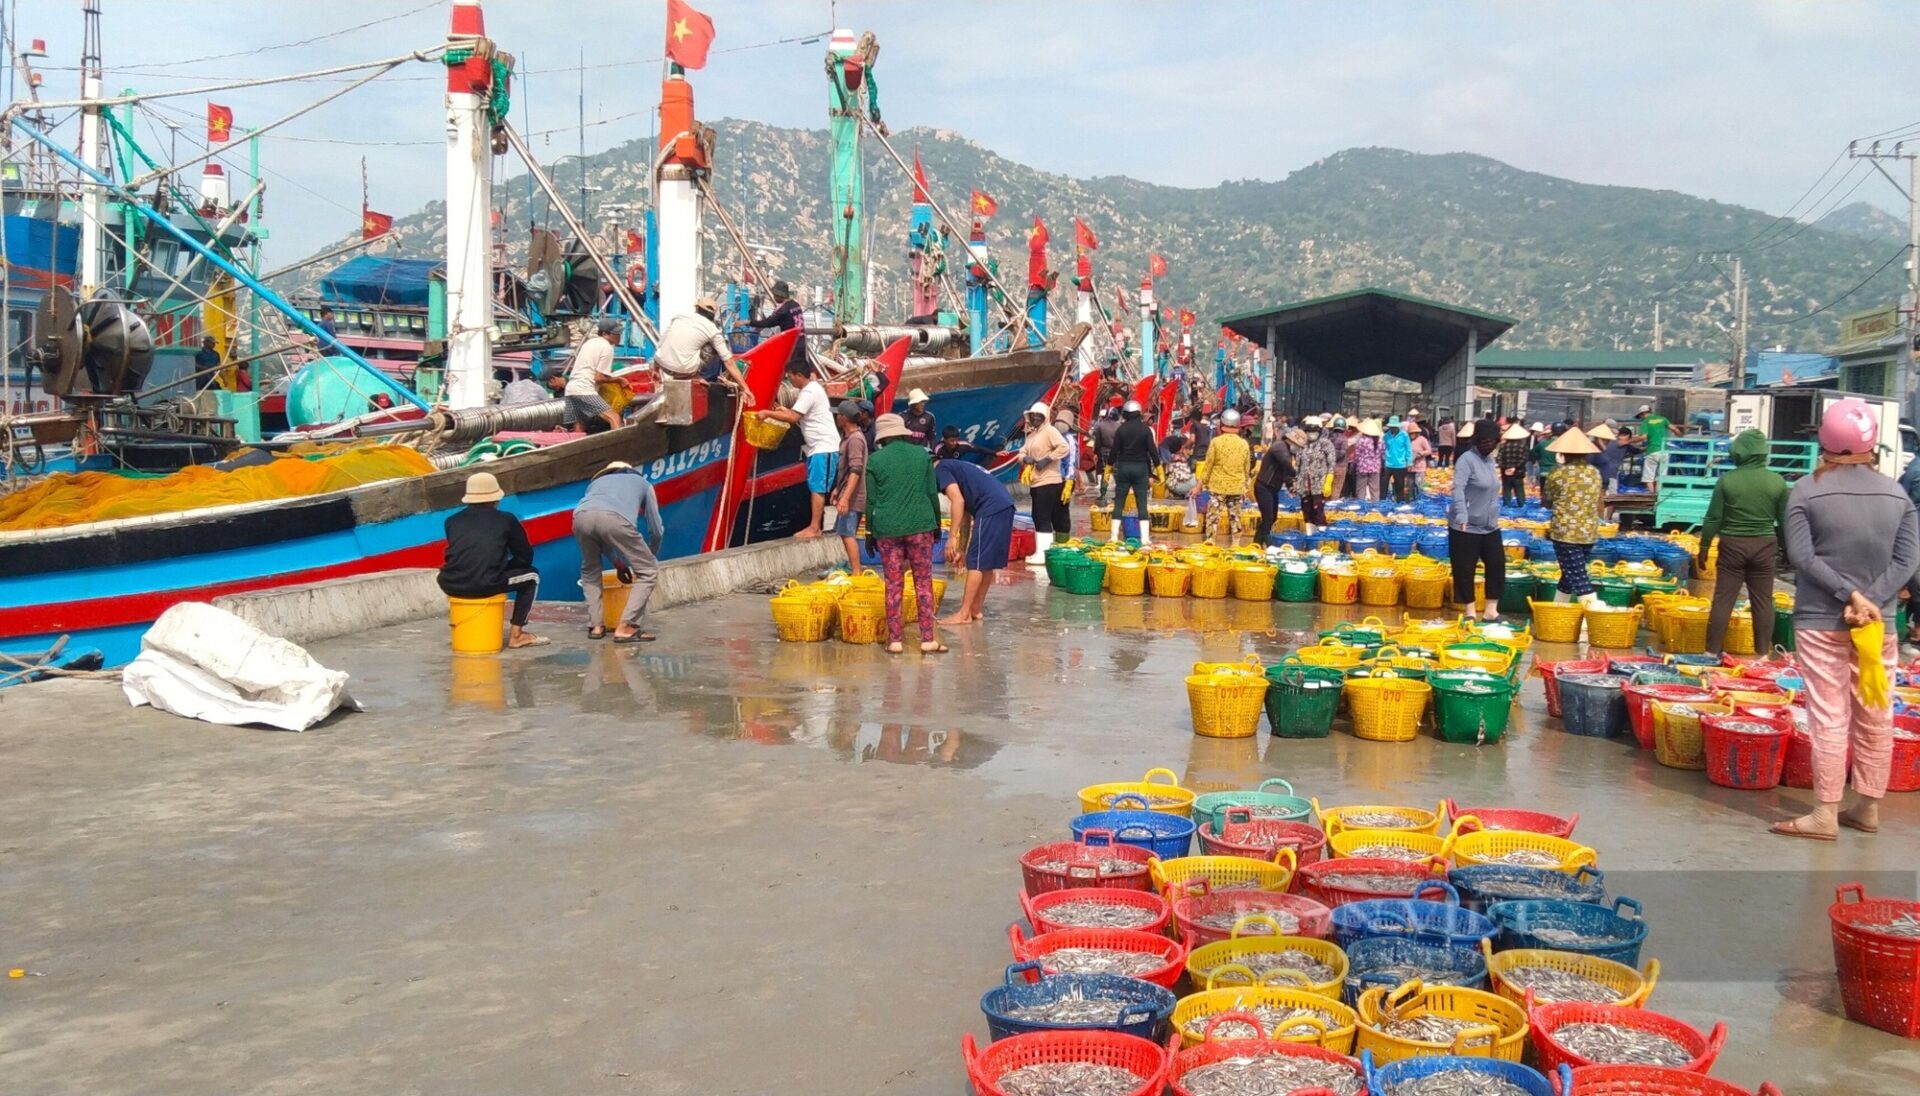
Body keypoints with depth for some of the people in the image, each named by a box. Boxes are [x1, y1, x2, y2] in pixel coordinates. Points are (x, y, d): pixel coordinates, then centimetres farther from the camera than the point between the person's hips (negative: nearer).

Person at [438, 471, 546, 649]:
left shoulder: (453, 521, 18)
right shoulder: (506, 520, 11)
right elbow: (526, 557, 17)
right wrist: (504, 567, 36)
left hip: (451, 586, 4)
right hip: (486, 585, -4)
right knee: (531, 576, 22)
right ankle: (516, 634, 17)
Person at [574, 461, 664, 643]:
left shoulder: (596, 481, 44)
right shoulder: (642, 482, 37)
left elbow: (600, 532, 43)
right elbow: (656, 530, 36)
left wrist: (617, 562, 52)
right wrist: (651, 557, 53)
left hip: (582, 516, 4)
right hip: (615, 518, -4)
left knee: (589, 569, 32)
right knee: (648, 570, 13)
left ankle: (596, 625, 21)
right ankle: (625, 627, 3)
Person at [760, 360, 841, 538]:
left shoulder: (809, 392, -16)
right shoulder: (812, 388, 16)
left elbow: (793, 417, -22)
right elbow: (801, 415, 24)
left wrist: (768, 413, -14)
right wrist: (786, 410, 11)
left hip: (823, 447, -10)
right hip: (818, 446, 10)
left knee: (817, 488, -9)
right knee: (815, 488, 9)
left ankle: (814, 528, -8)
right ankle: (814, 526, 11)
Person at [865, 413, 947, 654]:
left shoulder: (875, 460, 0)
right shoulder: (922, 454, 4)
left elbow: (871, 500, 1)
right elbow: (932, 493, 6)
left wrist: (870, 531, 11)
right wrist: (937, 523, 16)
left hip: (887, 528, 0)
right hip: (920, 525, 1)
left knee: (893, 585, 5)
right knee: (924, 582, 6)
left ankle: (895, 640, 6)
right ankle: (928, 639, 4)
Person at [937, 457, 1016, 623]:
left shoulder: (941, 470, 3)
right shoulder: (956, 469, 30)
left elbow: (958, 501, -12)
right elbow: (966, 515, 31)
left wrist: (952, 538, -10)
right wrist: (962, 550, 32)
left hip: (991, 508, -9)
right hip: (1004, 505, 9)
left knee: (976, 562, -3)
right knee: (986, 562, 17)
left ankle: (964, 614, 2)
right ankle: (976, 609, 23)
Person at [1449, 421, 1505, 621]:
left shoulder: (1490, 459, 10)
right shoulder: (1467, 459, -15)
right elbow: (1458, 488, -28)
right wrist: (1462, 516, -40)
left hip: (1490, 526, 8)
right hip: (1466, 527, -8)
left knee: (1497, 565, 5)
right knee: (1465, 571, 1)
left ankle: (1491, 610, 13)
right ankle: (1470, 612, 11)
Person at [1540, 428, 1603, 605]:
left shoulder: (1557, 474, -10)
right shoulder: (1594, 473, 5)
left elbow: (1546, 502, 4)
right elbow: (1599, 503, 14)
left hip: (1565, 533, -6)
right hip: (1590, 532, 6)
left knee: (1577, 577, -7)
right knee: (1570, 573, 20)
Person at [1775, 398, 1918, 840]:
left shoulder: (1807, 489, -8)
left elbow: (1802, 556, -14)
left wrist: (1849, 594, -13)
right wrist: (1868, 601, -10)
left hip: (1821, 621, -3)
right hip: (1878, 621, 3)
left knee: (1829, 718, -1)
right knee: (1876, 718, 11)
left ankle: (1826, 813, 0)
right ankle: (1868, 808, 20)